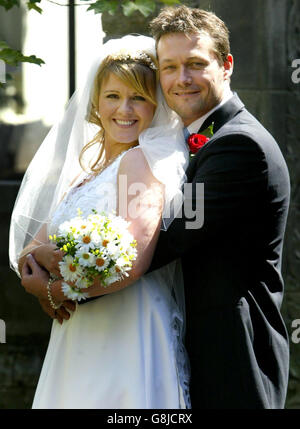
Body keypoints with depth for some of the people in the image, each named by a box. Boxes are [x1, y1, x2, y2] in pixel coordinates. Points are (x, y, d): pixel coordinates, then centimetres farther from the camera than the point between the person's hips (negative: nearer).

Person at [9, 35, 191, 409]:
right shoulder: (82, 172, 17)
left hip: (127, 343, -7)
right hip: (77, 346, 8)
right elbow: (28, 250, 14)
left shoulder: (144, 160, -8)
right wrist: (39, 255, -11)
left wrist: (52, 290, -6)